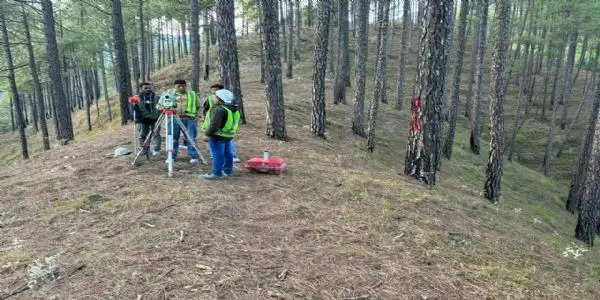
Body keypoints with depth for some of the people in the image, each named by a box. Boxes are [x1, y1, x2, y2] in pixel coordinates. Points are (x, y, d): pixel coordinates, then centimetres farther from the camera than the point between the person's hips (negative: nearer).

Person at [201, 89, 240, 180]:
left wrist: (208, 134, -19)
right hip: (229, 135, 10)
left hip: (218, 136, -10)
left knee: (217, 154, -5)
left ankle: (217, 173, -2)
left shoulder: (219, 109, -20)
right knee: (227, 153, 17)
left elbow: (214, 124, -24)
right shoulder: (235, 110, 10)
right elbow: (235, 124, 19)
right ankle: (228, 171, 28)